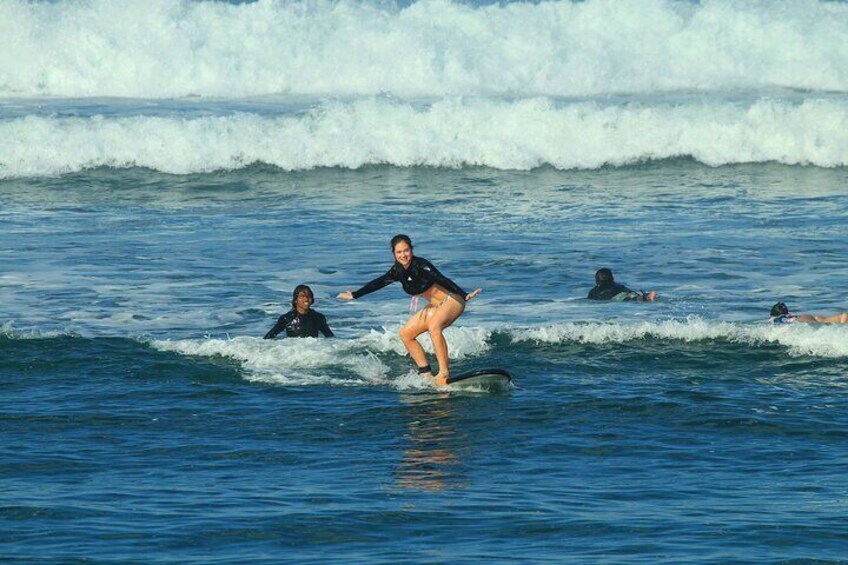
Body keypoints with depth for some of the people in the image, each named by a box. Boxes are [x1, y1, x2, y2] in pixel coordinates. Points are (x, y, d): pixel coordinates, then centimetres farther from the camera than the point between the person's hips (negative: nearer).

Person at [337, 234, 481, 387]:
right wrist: (354, 295, 21)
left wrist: (465, 295, -39)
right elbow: (378, 283, 14)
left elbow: (442, 280, -30)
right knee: (406, 334, 5)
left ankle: (444, 373, -37)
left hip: (453, 301, -9)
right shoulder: (398, 271, 1)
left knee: (434, 326, -35)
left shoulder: (421, 265, -20)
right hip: (436, 306, 9)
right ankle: (426, 374, 1)